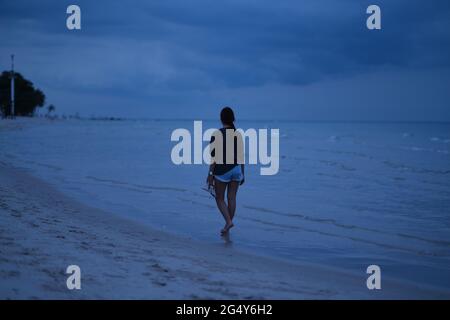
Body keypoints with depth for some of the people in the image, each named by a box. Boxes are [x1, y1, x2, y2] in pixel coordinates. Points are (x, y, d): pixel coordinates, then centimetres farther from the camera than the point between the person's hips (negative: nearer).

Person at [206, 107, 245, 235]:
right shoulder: (238, 134, 4)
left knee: (219, 198, 7)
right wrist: (242, 174, 15)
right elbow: (241, 156, 7)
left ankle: (228, 221, -11)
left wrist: (210, 174, -7)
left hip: (222, 170, -4)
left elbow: (214, 156, -12)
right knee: (231, 198, 9)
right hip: (236, 169, 4)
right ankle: (227, 226, 14)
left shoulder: (217, 134, -9)